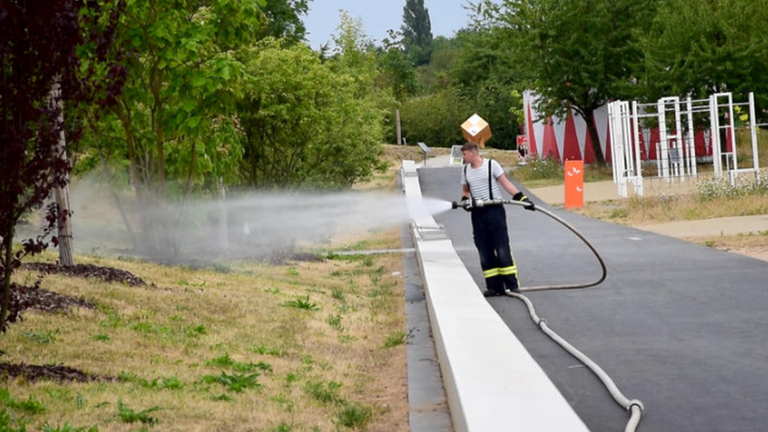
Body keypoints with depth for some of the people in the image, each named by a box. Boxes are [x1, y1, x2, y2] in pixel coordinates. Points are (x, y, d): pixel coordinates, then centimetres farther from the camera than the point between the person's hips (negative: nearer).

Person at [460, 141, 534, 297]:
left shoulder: (491, 165, -4)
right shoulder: (465, 170, 11)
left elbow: (505, 183, -3)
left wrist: (521, 197, -12)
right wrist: (465, 200, -3)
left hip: (495, 210, -5)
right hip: (477, 213, 5)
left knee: (502, 248, -7)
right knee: (484, 252, 3)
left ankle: (512, 284, -5)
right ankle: (494, 286, 6)